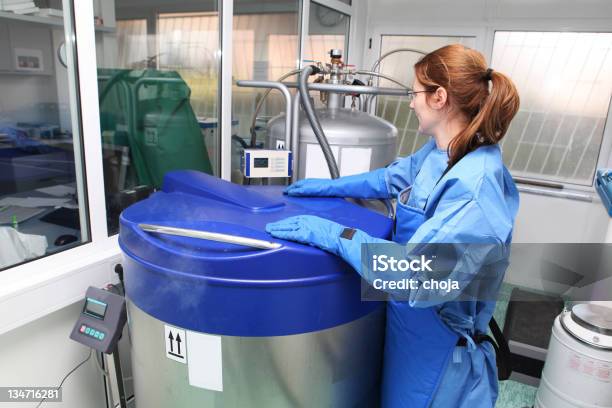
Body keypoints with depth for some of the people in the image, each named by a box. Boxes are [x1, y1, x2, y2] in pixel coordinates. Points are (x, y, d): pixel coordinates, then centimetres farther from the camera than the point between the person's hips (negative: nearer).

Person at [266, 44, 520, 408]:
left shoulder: (476, 187, -32)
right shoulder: (439, 152, -4)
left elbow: (416, 276, -36)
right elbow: (394, 178, 15)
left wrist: (332, 235, -32)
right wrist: (330, 187, 16)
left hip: (436, 345, -7)